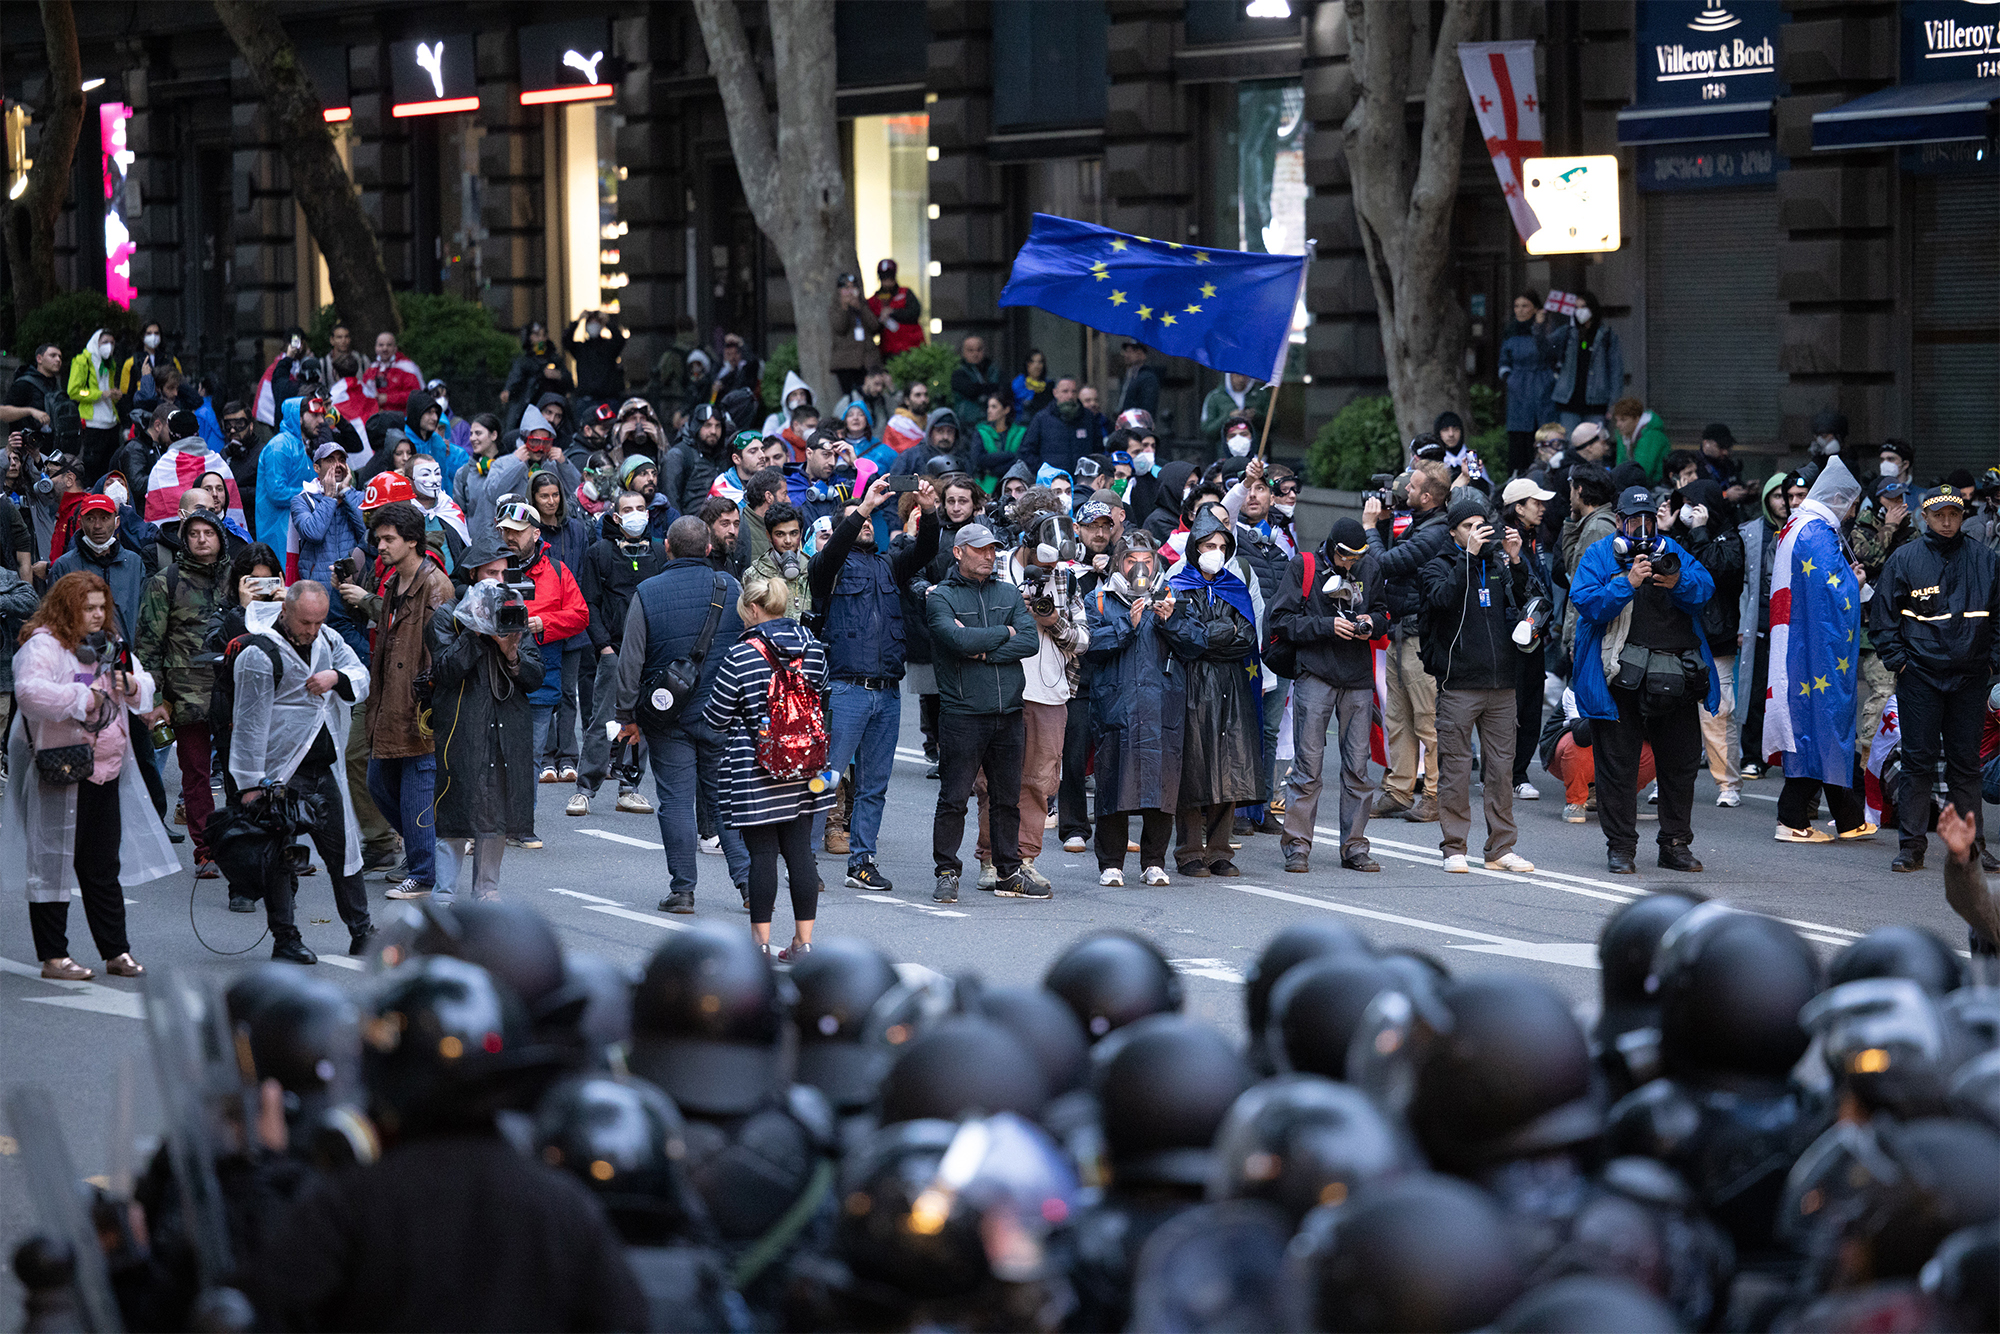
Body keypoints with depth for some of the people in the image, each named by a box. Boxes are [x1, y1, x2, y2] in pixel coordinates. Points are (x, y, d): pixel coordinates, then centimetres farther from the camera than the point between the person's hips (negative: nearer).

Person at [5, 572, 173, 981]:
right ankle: (53, 957, 8)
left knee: (104, 867, 12)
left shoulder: (108, 644, 12)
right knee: (53, 866, 1)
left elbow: (144, 685, 19)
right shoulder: (42, 646, -12)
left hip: (104, 772, 7)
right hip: (59, 774, -7)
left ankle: (116, 952, 18)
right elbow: (30, 691, -28)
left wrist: (133, 685, -4)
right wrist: (82, 699, -22)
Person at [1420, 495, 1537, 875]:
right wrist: (1469, 555, -21)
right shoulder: (1440, 566, 4)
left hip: (1501, 683, 4)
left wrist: (1516, 561, -11)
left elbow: (1527, 598, 2)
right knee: (1455, 766, -2)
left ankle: (1501, 848, 11)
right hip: (1458, 683, -4)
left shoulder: (1498, 565, 14)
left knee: (1502, 766, 5)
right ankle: (1454, 847, 4)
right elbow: (1444, 598, -16)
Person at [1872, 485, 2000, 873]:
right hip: (1919, 676, -2)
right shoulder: (1904, 559, 2)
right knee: (1917, 761, -2)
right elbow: (1883, 614, 5)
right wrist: (1897, 659, -4)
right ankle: (1912, 844, 1)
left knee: (1966, 762, 6)